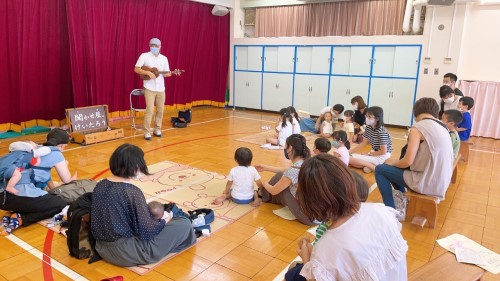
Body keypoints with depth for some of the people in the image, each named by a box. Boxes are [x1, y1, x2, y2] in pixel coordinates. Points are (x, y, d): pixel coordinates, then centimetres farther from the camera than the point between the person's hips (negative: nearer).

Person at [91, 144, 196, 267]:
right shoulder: (132, 192, -24)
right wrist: (165, 221, 0)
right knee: (184, 224, -4)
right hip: (126, 253, -8)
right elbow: (146, 231, -20)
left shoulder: (100, 185, -2)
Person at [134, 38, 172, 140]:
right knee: (150, 110, -9)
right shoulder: (144, 56, -2)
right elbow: (136, 69, -5)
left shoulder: (164, 58, 10)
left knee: (160, 110, 8)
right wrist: (148, 73, -18)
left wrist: (170, 74, -13)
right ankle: (147, 132, 1)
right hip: (149, 88, -4)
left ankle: (157, 129, 23)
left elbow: (166, 73, 10)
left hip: (161, 88, 4)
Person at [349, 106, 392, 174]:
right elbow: (364, 143, 9)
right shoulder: (368, 127, 1)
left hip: (382, 156, -9)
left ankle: (374, 167, -12)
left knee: (350, 159, -21)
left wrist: (369, 154, -13)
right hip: (374, 153, 9)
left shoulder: (382, 132, -24)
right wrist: (350, 151, 2)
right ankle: (370, 165, -8)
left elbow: (383, 151, -22)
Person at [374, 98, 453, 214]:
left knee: (380, 169, 7)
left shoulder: (419, 126, -13)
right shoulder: (443, 127, 9)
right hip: (441, 183, 8)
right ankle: (402, 203, 25)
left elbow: (408, 161, -17)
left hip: (426, 183, -8)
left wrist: (393, 162, 4)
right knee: (396, 168, 25)